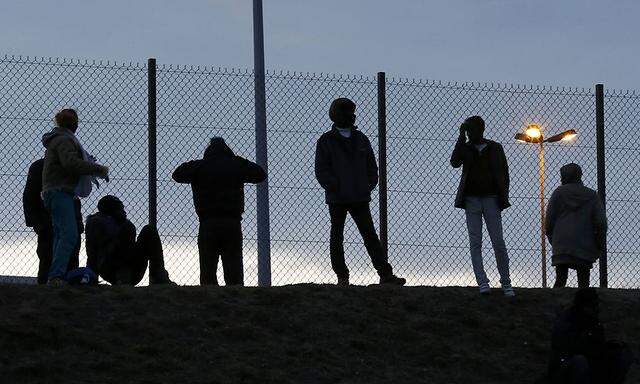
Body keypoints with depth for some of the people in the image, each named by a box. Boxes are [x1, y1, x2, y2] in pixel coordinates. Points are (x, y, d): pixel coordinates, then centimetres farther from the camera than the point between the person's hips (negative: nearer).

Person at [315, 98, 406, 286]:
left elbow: (371, 165, 17)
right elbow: (321, 171, -4)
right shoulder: (326, 141, 0)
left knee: (370, 236, -1)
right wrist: (334, 187, -15)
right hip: (337, 199, -3)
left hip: (359, 198, 3)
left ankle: (385, 274, -5)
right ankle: (342, 277, 10)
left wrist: (369, 185, 2)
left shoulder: (361, 139, 12)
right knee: (337, 237, 4)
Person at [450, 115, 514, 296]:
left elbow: (504, 172, 11)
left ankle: (506, 284, 2)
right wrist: (461, 137, -12)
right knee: (475, 243, -7)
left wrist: (503, 196, 0)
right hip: (471, 199, 1)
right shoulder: (465, 148, 9)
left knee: (498, 243, -4)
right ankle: (482, 283, -11)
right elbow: (454, 163, -10)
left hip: (491, 199, -1)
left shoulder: (495, 148, 8)